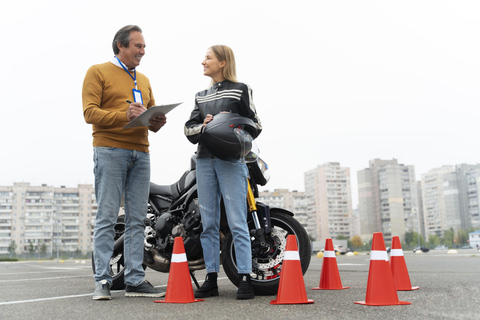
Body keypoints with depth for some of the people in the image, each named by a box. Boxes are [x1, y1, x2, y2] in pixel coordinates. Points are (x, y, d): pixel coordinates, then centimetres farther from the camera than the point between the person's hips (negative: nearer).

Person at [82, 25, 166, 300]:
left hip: (141, 153, 6)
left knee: (137, 220, 4)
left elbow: (152, 113, 23)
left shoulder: (144, 81, 25)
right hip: (110, 151, -6)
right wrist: (124, 116, -21)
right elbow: (90, 112, -6)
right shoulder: (98, 72, 6)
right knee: (107, 218, -7)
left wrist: (157, 122, -1)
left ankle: (135, 280, 7)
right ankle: (103, 281, -3)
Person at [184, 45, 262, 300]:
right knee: (209, 223, 5)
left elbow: (255, 125, 3)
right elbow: (189, 128, 13)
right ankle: (211, 279, 11)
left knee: (237, 222, -9)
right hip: (205, 160, 5)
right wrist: (204, 126, -7)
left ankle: (245, 279, -5)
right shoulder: (201, 96, 21)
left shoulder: (240, 90, 6)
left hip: (231, 159, -5)